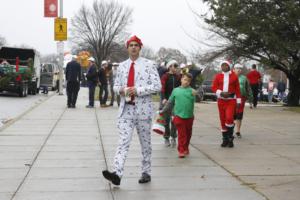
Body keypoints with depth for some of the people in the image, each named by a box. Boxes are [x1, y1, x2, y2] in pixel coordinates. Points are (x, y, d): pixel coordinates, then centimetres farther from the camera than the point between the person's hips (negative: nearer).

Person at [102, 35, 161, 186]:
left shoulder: (148, 64, -2)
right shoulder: (122, 66, 11)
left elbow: (157, 86, -7)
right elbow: (115, 86, 18)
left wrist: (138, 90, -17)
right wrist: (121, 90, -5)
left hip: (143, 109, -2)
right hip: (126, 109, 3)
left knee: (145, 143, 9)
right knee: (123, 141, -8)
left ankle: (146, 173, 22)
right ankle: (117, 173, -17)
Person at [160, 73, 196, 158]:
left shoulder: (192, 91, 0)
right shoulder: (176, 90, 6)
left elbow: (193, 100, -17)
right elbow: (170, 102, 14)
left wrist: (194, 95, -37)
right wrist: (163, 111, 16)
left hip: (189, 116, 1)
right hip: (179, 116, -1)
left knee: (188, 134, 14)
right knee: (182, 134, -2)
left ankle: (186, 148, 32)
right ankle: (181, 151, 6)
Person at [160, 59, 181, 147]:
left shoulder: (178, 76, 8)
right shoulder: (165, 76, -3)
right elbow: (163, 88, -12)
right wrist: (164, 98, -25)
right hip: (167, 100, -2)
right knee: (167, 119, 4)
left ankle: (173, 138, 10)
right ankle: (167, 138, 14)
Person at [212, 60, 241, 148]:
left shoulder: (234, 76, 1)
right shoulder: (218, 76, 5)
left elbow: (237, 89, 3)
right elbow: (213, 87, 1)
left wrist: (238, 101, 0)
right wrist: (221, 93, -16)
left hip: (231, 100, -2)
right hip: (221, 100, 3)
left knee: (229, 118, -19)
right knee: (223, 120, 5)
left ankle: (230, 137, 0)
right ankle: (225, 139, 17)